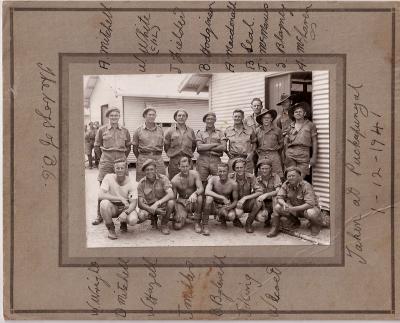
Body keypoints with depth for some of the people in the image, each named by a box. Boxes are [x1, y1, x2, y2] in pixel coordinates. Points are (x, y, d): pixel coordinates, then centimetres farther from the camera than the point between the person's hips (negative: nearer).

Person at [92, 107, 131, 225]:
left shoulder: (125, 131, 7)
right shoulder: (102, 130, 3)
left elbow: (128, 147, 19)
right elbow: (97, 147, 13)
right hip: (106, 162, -1)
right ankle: (100, 216, 6)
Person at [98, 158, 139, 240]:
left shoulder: (131, 184, -13)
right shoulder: (108, 178, -14)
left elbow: (133, 203, -17)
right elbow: (101, 195, -25)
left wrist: (125, 213, -39)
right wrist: (120, 198, -32)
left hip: (126, 208, 0)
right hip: (112, 207, 0)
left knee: (133, 220, -30)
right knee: (104, 203, -34)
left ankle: (123, 223, 11)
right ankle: (111, 228, -10)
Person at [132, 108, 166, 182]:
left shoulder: (160, 129, 11)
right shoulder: (138, 131, 4)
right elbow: (135, 148, 8)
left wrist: (157, 156, 13)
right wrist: (140, 158, 10)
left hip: (158, 158, 2)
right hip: (143, 158, -2)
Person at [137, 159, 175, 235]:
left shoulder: (163, 178, -15)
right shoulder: (141, 183, -10)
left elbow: (171, 195, -28)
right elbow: (140, 203, -13)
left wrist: (157, 203, -41)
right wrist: (155, 210, -30)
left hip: (163, 206, -1)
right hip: (149, 207, 1)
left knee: (171, 202, -34)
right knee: (141, 215, -31)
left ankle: (164, 224, -7)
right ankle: (154, 218, 8)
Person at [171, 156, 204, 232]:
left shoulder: (194, 174, -11)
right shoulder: (175, 180, -13)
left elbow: (201, 188, -21)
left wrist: (195, 194, -45)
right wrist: (176, 213, -21)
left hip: (193, 201, 1)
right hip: (181, 202, 0)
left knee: (199, 197, -36)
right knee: (177, 226, -21)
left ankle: (197, 222, -14)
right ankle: (183, 215, 17)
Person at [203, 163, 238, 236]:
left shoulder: (233, 184, -11)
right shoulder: (213, 179, -12)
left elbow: (235, 200, -3)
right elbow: (207, 192, -30)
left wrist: (229, 207, -25)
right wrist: (223, 198, -37)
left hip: (224, 207, 1)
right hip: (213, 206, -1)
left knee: (232, 216, -32)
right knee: (209, 198, -34)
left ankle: (222, 218, 9)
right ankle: (205, 225, -23)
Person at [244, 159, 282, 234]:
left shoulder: (275, 176, -7)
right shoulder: (258, 180, 0)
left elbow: (278, 191, -20)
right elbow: (259, 194, -8)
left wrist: (266, 195, -37)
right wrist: (263, 210, -24)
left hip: (273, 203, -1)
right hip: (264, 204, 1)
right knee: (260, 217, -33)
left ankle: (274, 227, -26)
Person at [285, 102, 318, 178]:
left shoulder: (310, 125, 10)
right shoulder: (291, 126, 17)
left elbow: (314, 142, 8)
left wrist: (314, 157, 0)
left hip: (303, 155, -2)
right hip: (290, 154, 2)